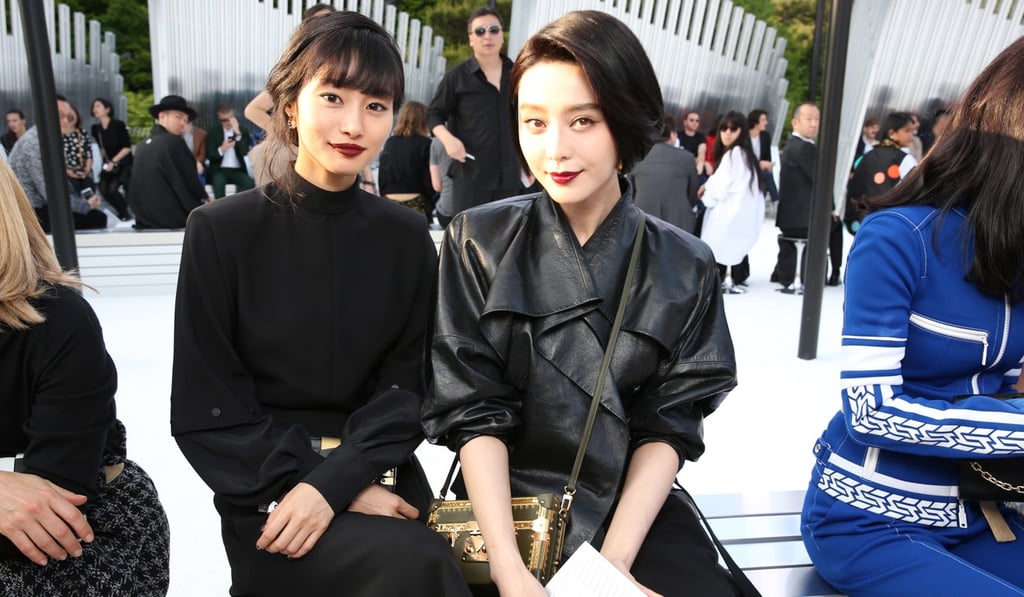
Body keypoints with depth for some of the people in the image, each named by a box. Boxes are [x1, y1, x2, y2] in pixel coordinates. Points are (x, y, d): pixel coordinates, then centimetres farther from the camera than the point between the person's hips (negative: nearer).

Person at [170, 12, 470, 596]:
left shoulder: (408, 236, 3)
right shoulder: (222, 231, -5)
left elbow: (406, 382, 1)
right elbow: (206, 408, -5)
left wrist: (335, 482, -15)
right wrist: (297, 483, -16)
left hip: (378, 472, 4)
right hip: (267, 490, -3)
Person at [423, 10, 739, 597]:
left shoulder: (685, 267, -1)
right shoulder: (479, 242, -3)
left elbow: (668, 427, -2)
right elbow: (474, 412, -7)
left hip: (635, 507, 2)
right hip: (508, 503, -1)